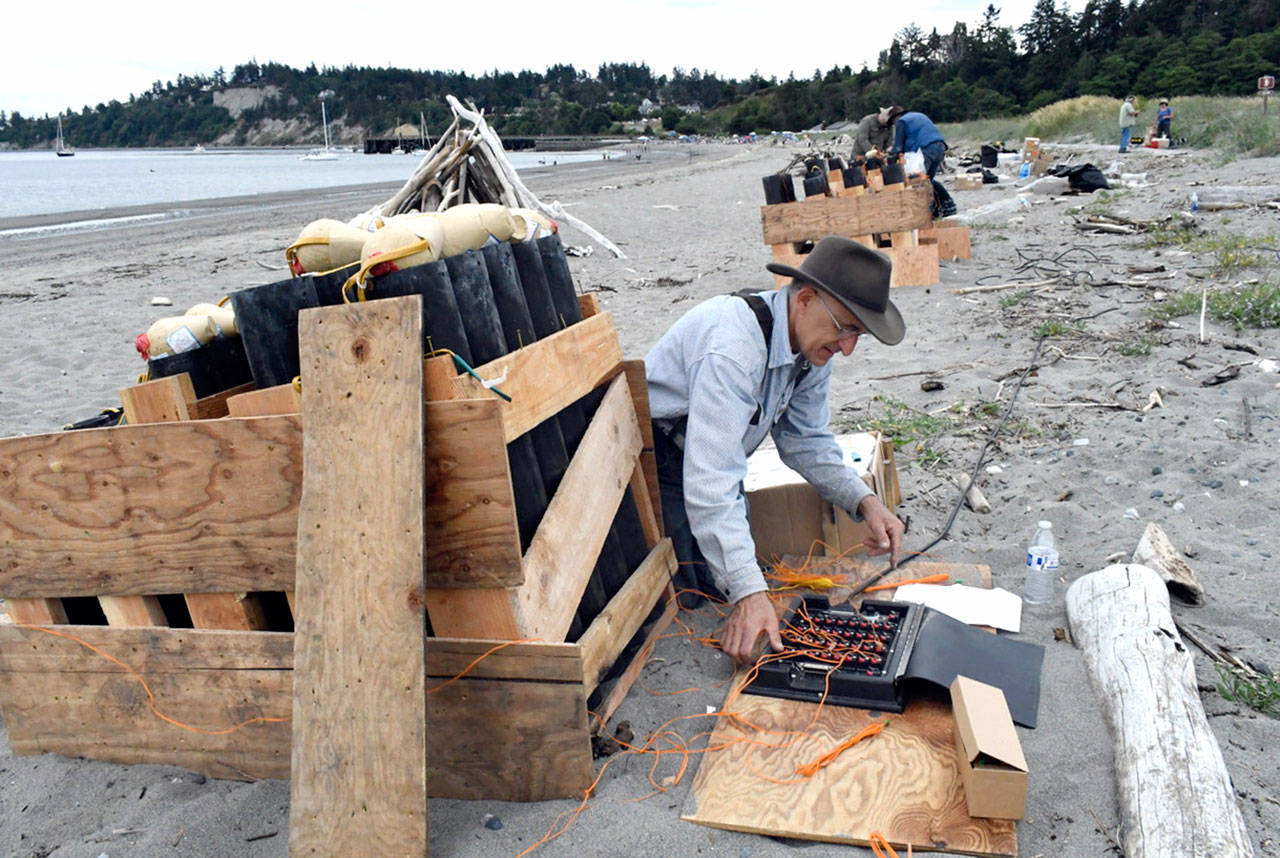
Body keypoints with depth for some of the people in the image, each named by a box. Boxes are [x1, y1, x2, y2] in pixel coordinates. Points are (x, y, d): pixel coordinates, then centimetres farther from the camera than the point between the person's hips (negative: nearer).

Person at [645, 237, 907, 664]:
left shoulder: (811, 342, -8)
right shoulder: (734, 348, -36)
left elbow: (805, 439, 5)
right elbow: (710, 483, -40)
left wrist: (865, 501, -9)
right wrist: (749, 592, -44)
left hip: (718, 454, 8)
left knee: (732, 575, 2)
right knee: (687, 592, -11)